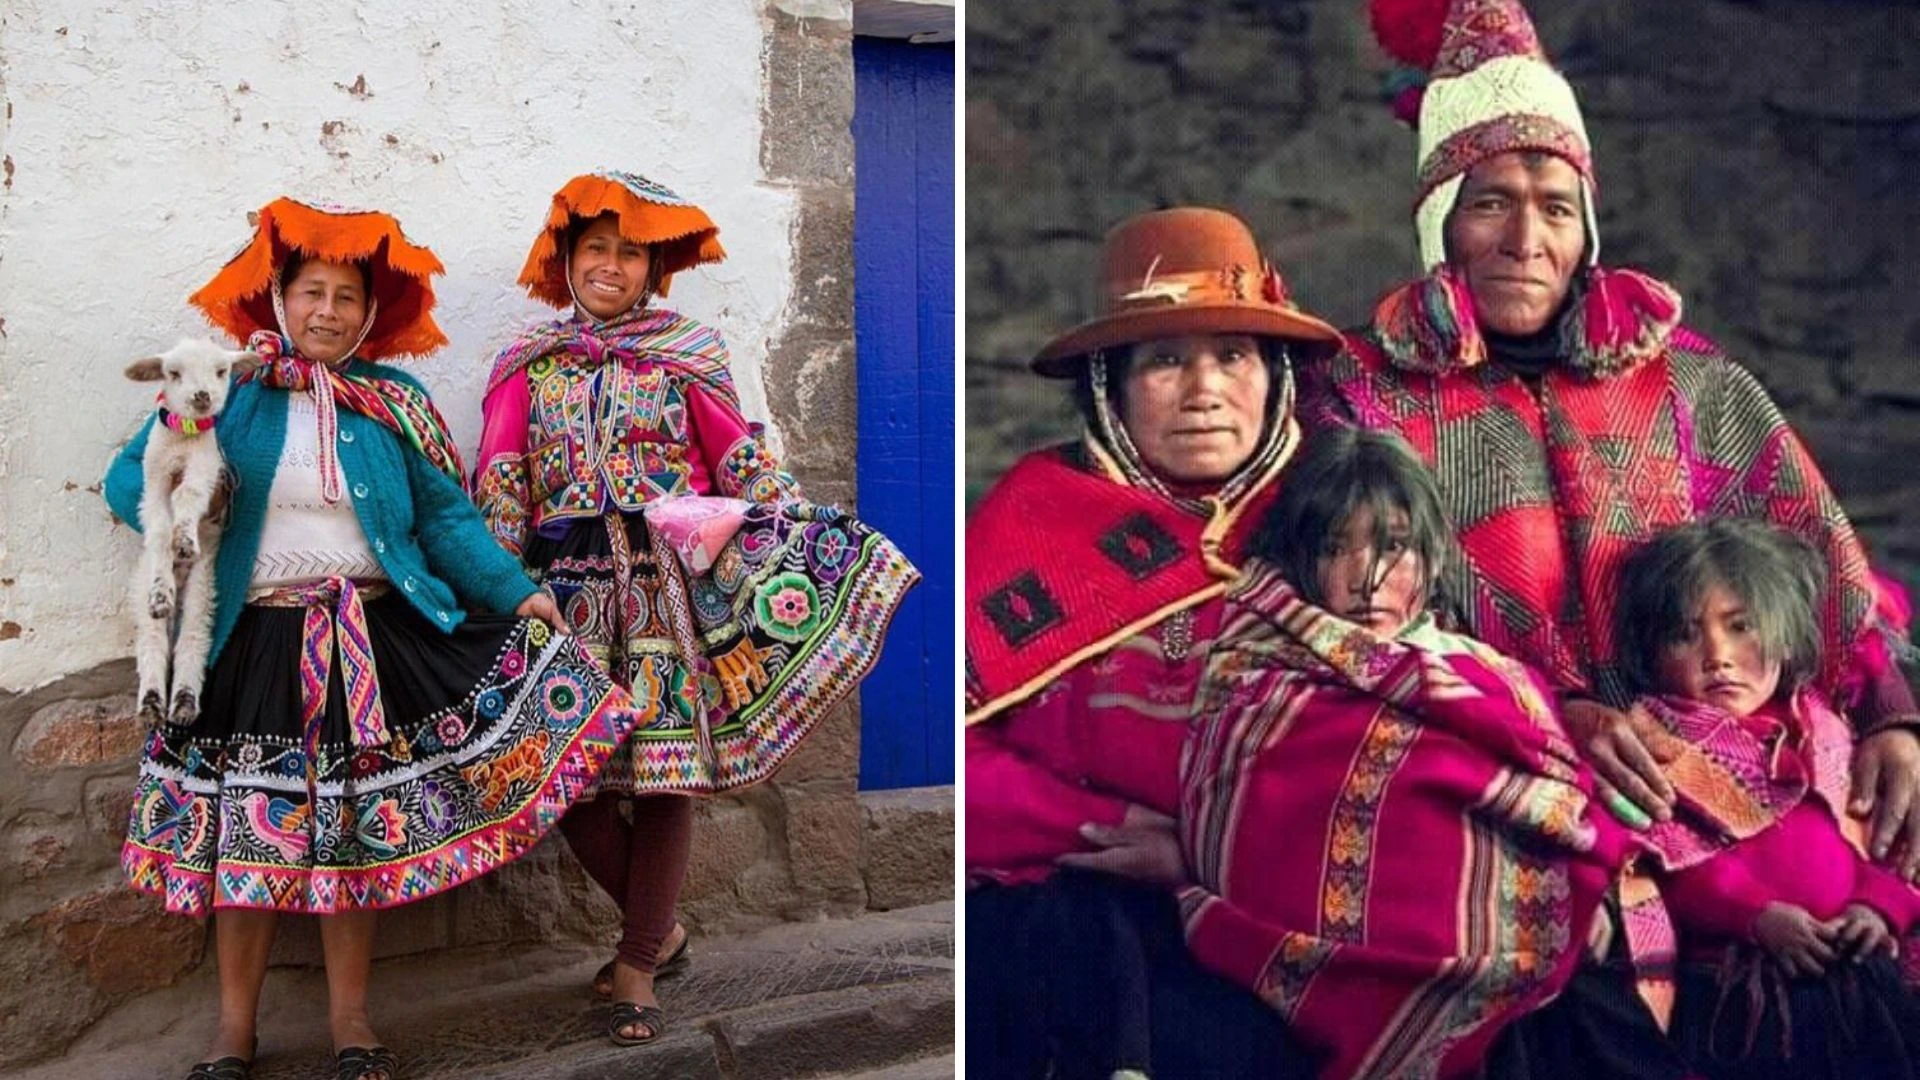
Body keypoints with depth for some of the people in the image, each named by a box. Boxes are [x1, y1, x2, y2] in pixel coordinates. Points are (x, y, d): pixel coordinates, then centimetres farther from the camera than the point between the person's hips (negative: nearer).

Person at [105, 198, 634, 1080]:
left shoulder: (392, 403, 6)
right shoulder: (227, 393, 3)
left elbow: (446, 517, 3)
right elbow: (128, 480, 5)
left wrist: (519, 594, -7)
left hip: (373, 642, 1)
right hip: (257, 641, -1)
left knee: (357, 829, 6)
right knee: (247, 829, 4)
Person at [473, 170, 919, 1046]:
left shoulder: (686, 355, 8)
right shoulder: (527, 364, 11)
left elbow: (742, 459, 6)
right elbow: (496, 483, 5)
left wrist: (810, 535, -4)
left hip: (669, 584, -1)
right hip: (570, 588, 2)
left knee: (666, 770, -4)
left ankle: (639, 963, 11)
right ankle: (657, 926, 23)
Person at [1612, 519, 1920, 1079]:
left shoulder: (1816, 726, 19)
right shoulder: (1657, 744, 4)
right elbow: (1674, 865, -7)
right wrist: (1761, 916, -20)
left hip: (1851, 967, 5)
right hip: (1733, 979, -5)